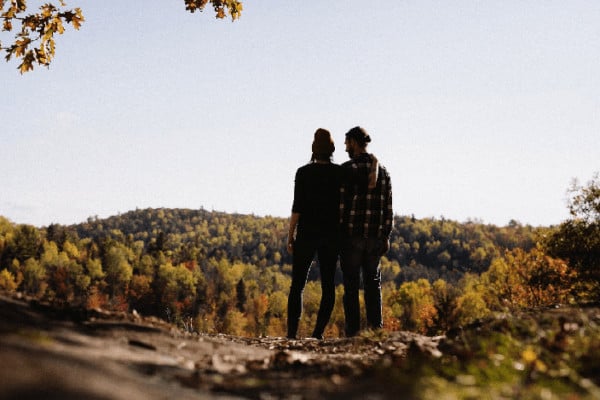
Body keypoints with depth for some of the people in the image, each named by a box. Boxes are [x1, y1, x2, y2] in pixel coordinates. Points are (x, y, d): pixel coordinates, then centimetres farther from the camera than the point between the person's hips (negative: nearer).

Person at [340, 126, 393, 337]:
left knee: (351, 284, 1)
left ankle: (353, 331, 2)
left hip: (351, 235, -4)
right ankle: (376, 327, 10)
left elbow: (340, 203, -12)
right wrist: (386, 236, 12)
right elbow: (388, 207, 8)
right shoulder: (382, 170, 9)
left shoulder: (347, 169, -8)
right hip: (375, 236, 5)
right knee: (373, 282, 13)